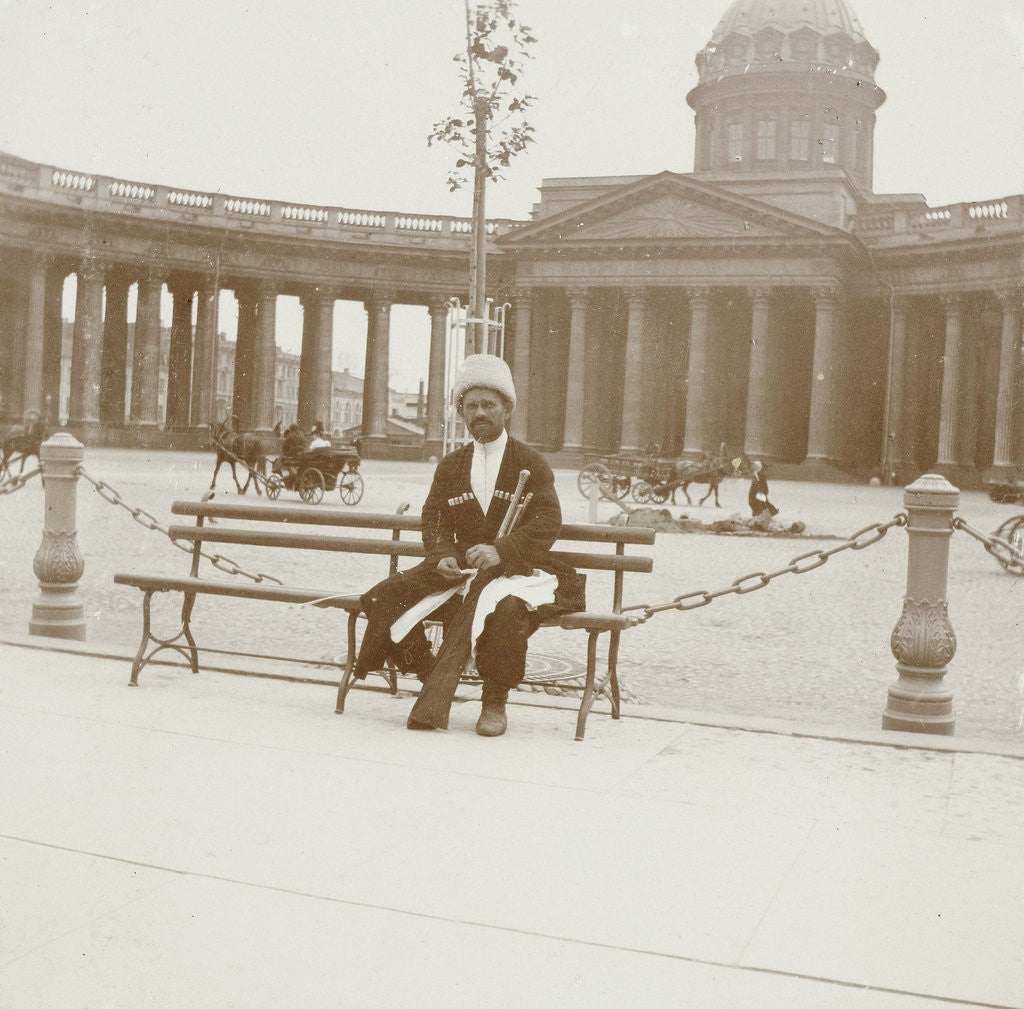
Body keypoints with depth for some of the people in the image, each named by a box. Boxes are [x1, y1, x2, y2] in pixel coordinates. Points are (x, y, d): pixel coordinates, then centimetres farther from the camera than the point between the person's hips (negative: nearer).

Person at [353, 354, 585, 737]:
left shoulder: (531, 464, 3)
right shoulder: (450, 465, 16)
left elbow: (548, 523, -8)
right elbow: (434, 519, 11)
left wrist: (501, 550, -25)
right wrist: (442, 556, -12)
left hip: (517, 569, -4)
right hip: (461, 568, 4)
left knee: (506, 608, -39)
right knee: (388, 596, -18)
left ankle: (495, 700, -18)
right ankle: (433, 678, -6)